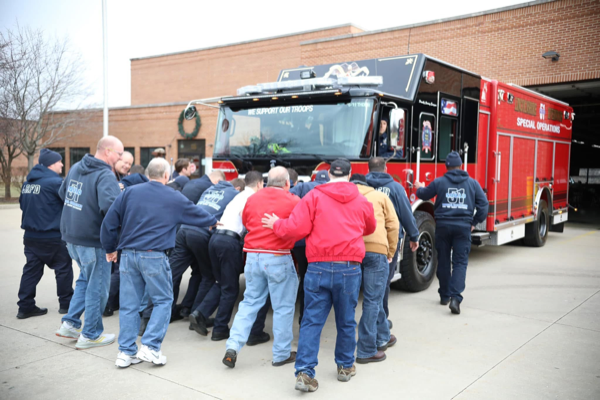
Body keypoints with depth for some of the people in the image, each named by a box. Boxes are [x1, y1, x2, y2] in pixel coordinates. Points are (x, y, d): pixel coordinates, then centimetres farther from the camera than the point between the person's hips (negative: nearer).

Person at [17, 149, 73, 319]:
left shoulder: (28, 182, 10)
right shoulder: (55, 182, -16)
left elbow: (23, 204, 18)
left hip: (30, 235, 7)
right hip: (51, 236, -7)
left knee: (31, 270, 10)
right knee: (63, 268, 7)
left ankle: (25, 306, 11)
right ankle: (66, 303, 14)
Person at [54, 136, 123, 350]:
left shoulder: (76, 168, 7)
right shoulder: (105, 176, -20)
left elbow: (62, 193, 20)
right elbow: (110, 206, -36)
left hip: (71, 235, 8)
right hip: (93, 240, -8)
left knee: (86, 278, 26)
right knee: (97, 287, 6)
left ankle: (70, 323, 26)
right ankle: (90, 335, 17)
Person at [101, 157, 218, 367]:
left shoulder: (129, 192, 7)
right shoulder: (174, 198, 2)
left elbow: (109, 221, 4)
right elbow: (197, 214, 16)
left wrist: (110, 248, 15)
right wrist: (213, 221, 36)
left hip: (128, 254, 4)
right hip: (154, 256, -4)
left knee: (129, 304, 10)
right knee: (163, 301, 10)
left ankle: (126, 352, 15)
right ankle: (150, 346, 1)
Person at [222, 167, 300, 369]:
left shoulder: (253, 199, 5)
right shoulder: (293, 201, -7)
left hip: (253, 255, 4)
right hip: (279, 258, -4)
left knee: (249, 303, 16)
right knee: (283, 307, 9)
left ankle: (233, 346, 7)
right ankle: (281, 354, 18)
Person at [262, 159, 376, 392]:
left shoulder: (314, 196, 0)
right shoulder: (361, 201, 9)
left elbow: (296, 229, -7)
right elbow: (370, 228, 26)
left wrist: (276, 225, 12)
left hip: (318, 268, -1)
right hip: (349, 268, 1)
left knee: (312, 321, 4)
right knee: (346, 321, 15)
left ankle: (304, 372, 0)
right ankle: (345, 367, 29)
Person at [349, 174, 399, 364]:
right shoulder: (380, 196, 17)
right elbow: (393, 225, 10)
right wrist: (390, 252, 17)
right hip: (376, 250, -3)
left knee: (374, 297, 20)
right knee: (372, 300, 4)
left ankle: (382, 337, 33)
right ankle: (366, 350, 7)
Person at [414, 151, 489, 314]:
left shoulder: (439, 182, -1)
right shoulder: (472, 183, 3)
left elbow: (424, 195, 15)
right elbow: (483, 204, 1)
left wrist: (419, 188, 37)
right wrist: (475, 222, 12)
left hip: (443, 225, 0)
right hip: (463, 227, 0)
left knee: (443, 262, 13)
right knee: (460, 262, 1)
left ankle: (445, 296, 23)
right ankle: (455, 297, -13)